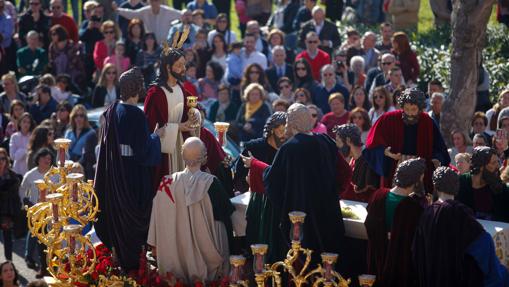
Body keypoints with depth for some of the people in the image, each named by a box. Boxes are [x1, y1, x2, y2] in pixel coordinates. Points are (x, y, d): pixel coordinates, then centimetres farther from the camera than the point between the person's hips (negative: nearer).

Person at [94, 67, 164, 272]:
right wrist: (156, 135, -4)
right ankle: (132, 263, 14)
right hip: (133, 175, -7)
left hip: (113, 170, 7)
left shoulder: (111, 111, 0)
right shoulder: (136, 115, -22)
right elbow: (143, 149, -21)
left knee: (117, 211, 19)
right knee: (132, 215, 6)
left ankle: (118, 256, 31)